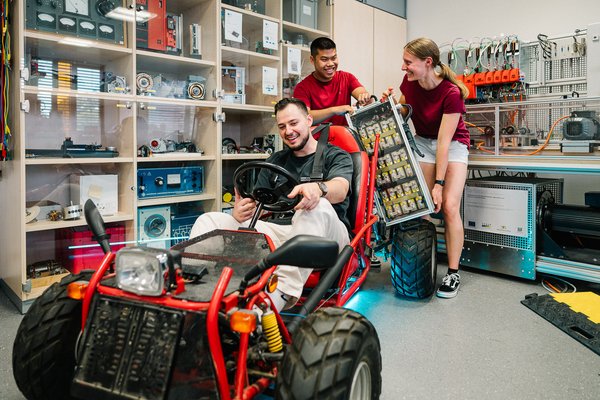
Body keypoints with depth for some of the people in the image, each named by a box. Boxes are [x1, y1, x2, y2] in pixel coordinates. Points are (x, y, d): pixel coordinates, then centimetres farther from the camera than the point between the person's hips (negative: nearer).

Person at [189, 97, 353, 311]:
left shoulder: (336, 156, 11)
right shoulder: (276, 159, 25)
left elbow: (340, 189, -12)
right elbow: (257, 201, 14)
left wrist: (318, 188, -37)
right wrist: (239, 212, -11)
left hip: (326, 234, -3)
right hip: (280, 231, 4)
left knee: (319, 207, -39)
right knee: (209, 220, -13)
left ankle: (283, 291, -50)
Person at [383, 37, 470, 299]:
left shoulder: (451, 93, -27)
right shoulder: (409, 82, -11)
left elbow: (444, 140, -27)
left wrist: (439, 183, -25)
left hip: (453, 144, -4)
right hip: (423, 141, 5)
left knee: (449, 207, -15)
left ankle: (453, 274, -5)